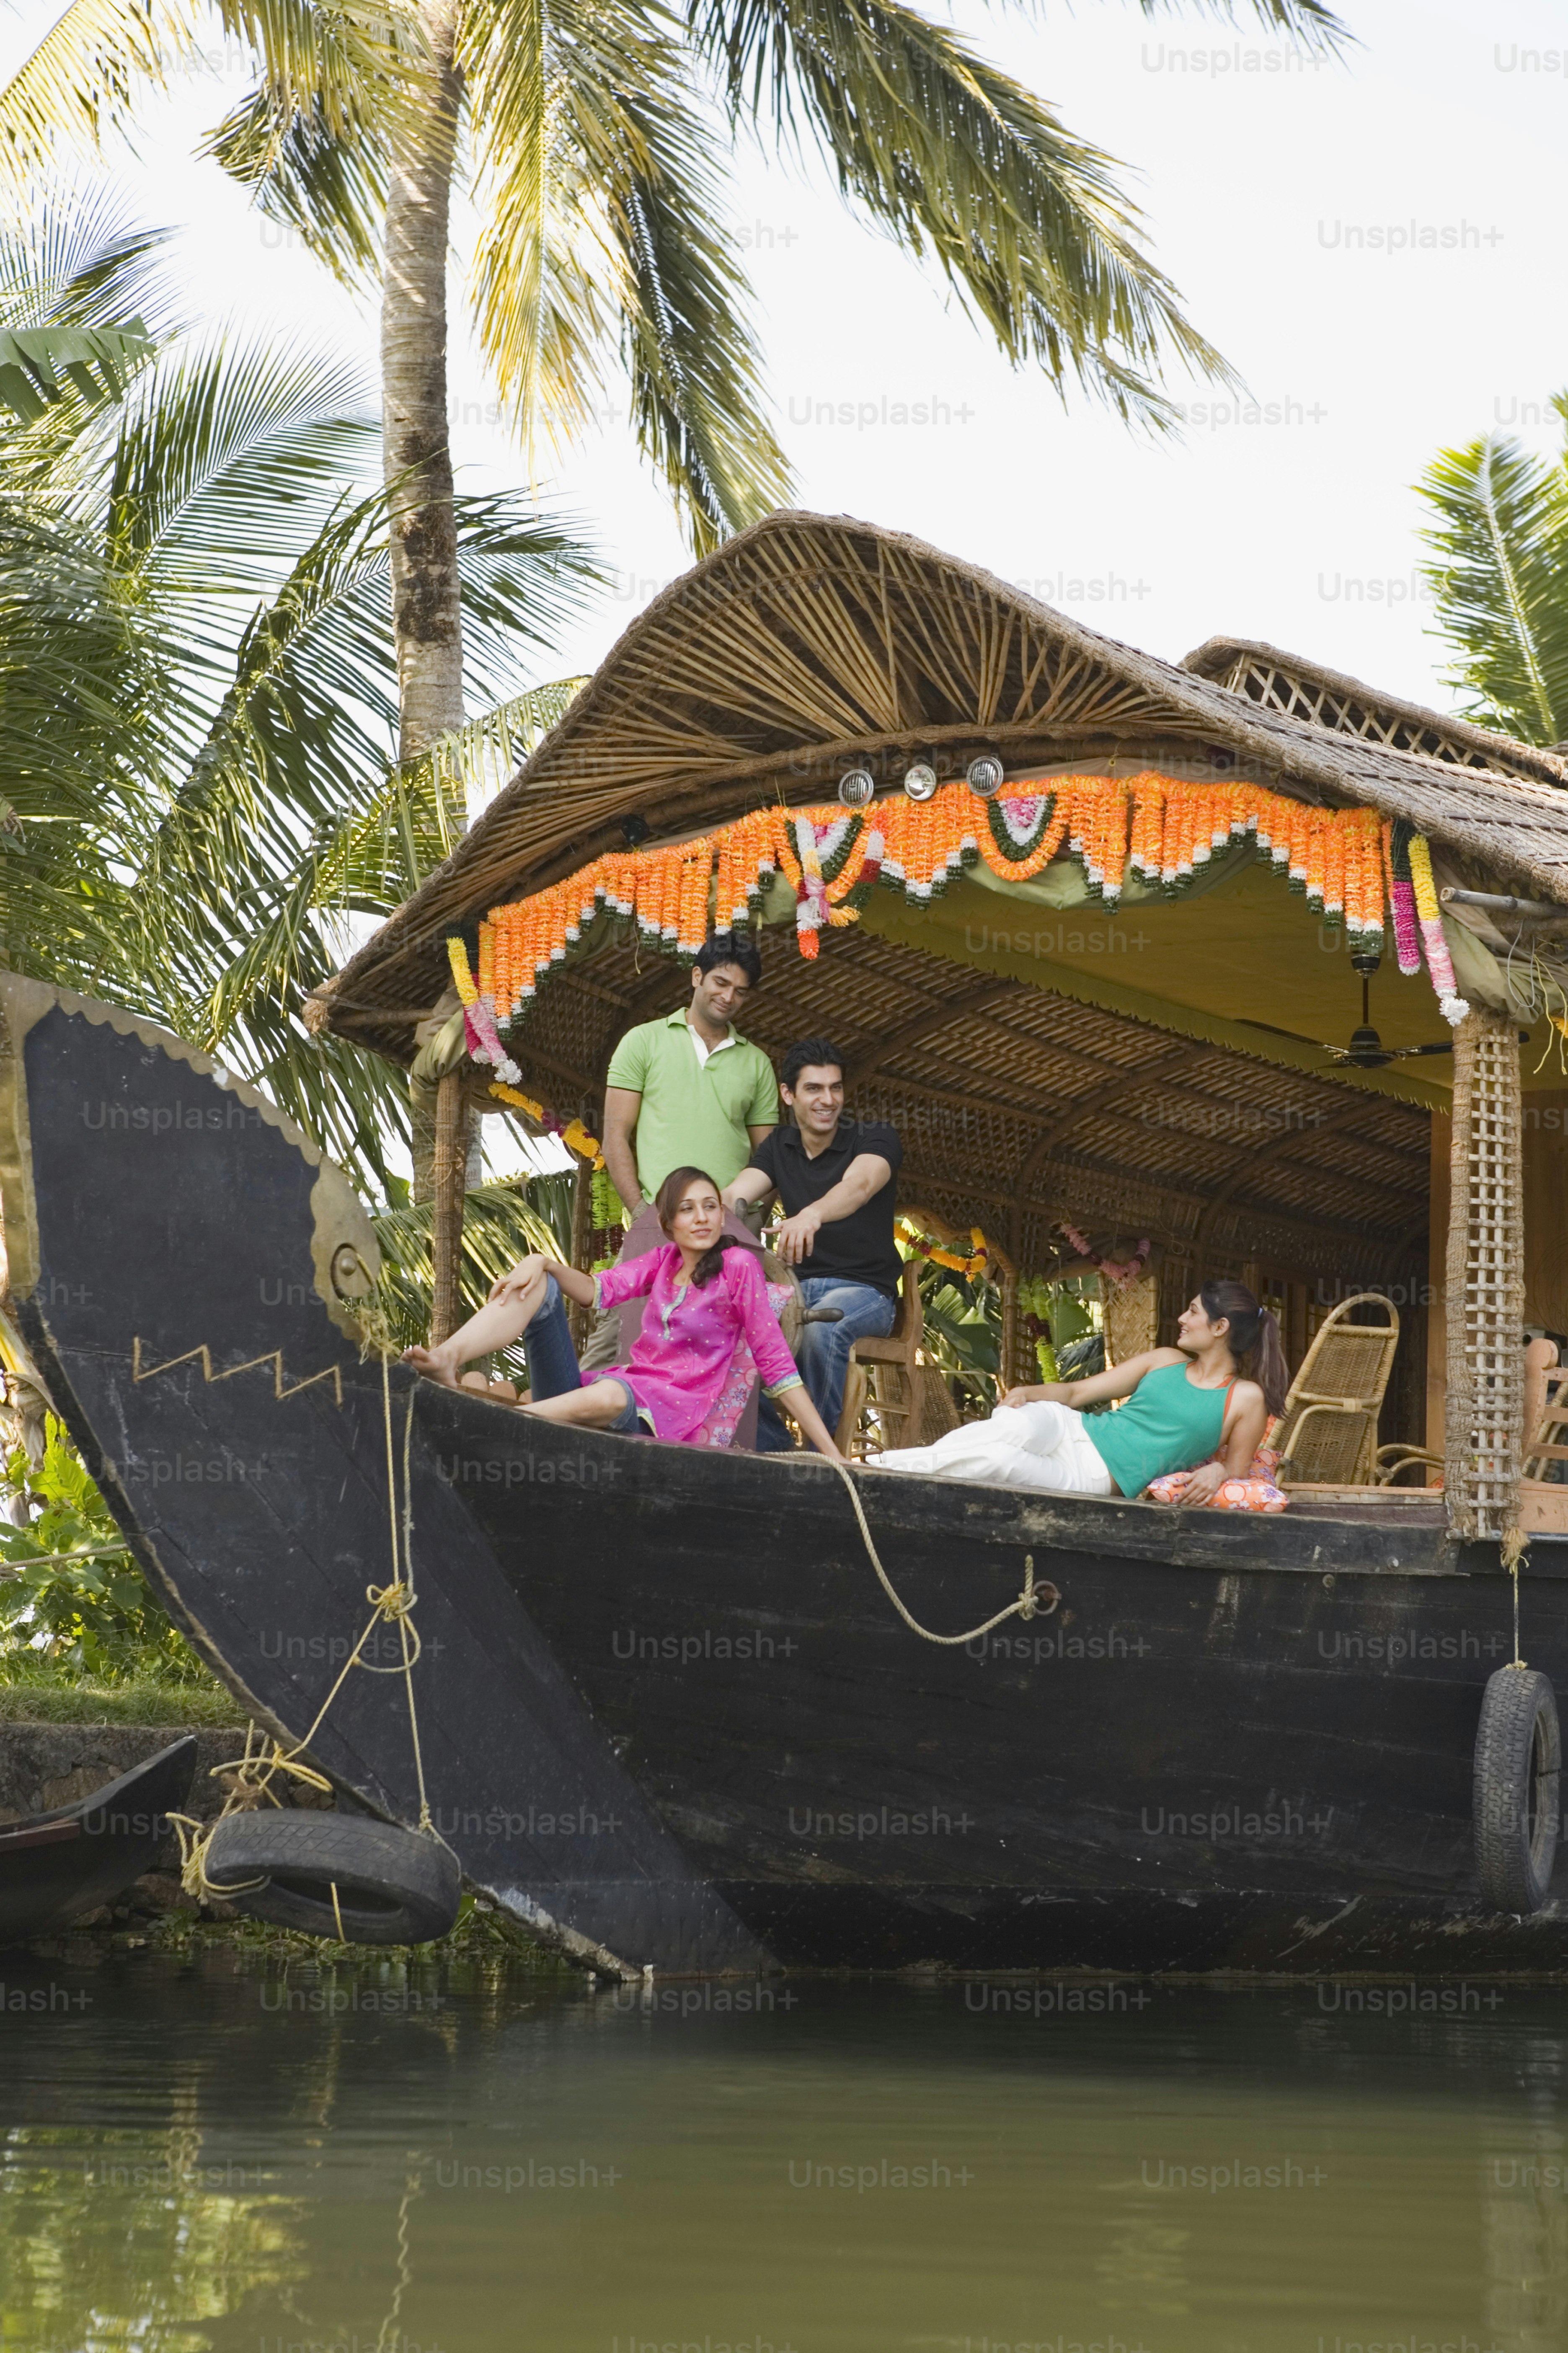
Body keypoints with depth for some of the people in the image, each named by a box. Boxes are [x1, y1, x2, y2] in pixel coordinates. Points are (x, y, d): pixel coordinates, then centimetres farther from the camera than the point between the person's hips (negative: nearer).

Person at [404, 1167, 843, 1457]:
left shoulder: (738, 1266, 2)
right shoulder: (663, 1260, 20)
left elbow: (775, 1364, -2)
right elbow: (597, 1291, 3)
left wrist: (831, 1454, -7)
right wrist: (543, 1263, -17)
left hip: (660, 1420, -6)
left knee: (611, 1397, -43)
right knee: (536, 1286, -9)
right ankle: (447, 1360, -34)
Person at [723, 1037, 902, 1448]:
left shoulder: (874, 1139, -6)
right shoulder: (778, 1147, 11)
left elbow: (859, 1185, -29)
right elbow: (735, 1195, -6)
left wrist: (811, 1215, -53)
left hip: (864, 1289, -4)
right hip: (798, 1285, 5)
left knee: (820, 1329, -39)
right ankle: (769, 1446, -15)